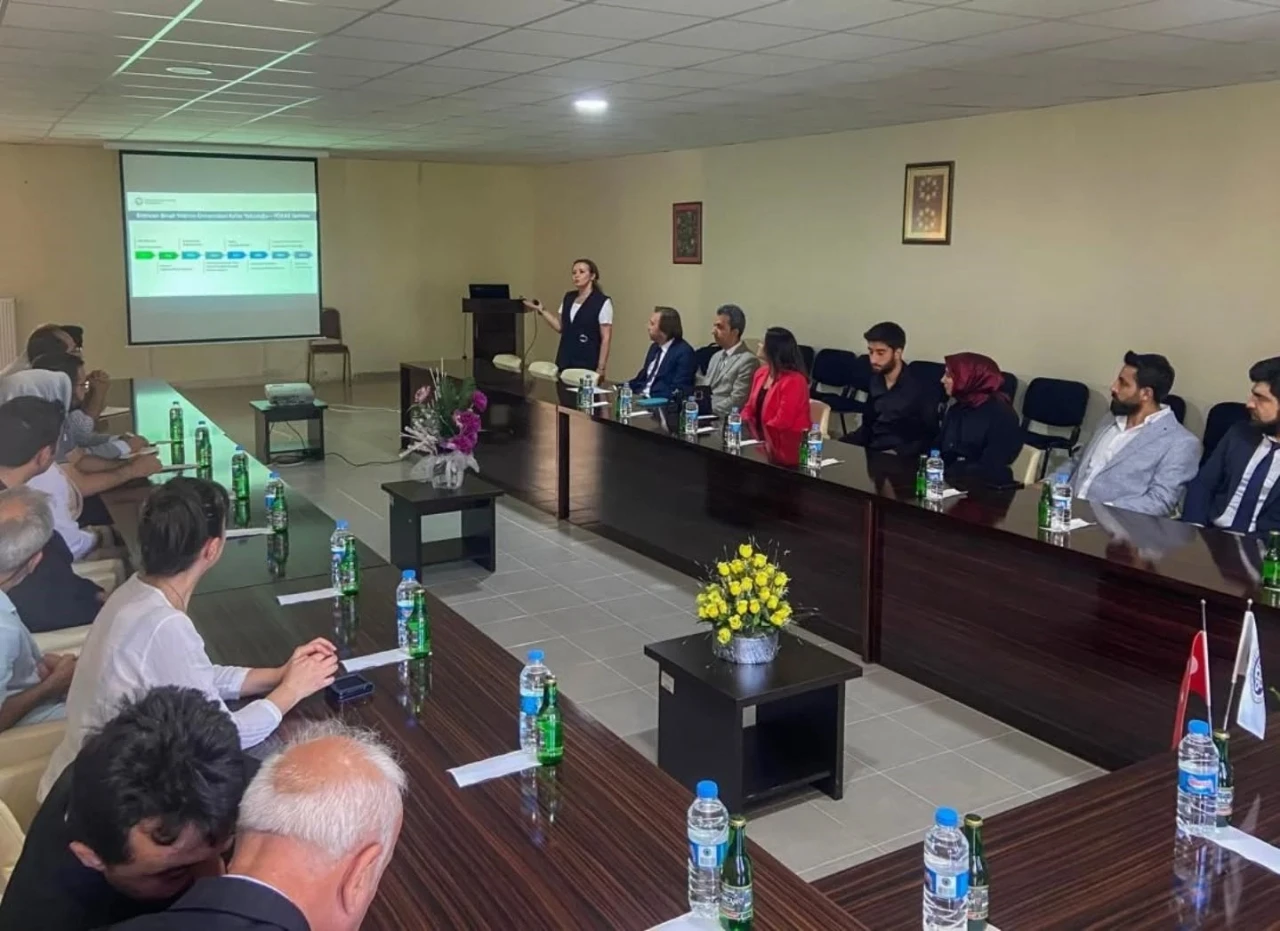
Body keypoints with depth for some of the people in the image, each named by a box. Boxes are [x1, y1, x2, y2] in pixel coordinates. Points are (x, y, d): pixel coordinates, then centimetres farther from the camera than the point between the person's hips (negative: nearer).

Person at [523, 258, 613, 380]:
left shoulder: (603, 302, -9)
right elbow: (560, 327, 16)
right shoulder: (568, 298, 10)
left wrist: (601, 368, -14)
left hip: (587, 364, -6)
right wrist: (541, 310, 7)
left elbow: (606, 338, -10)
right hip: (564, 361, 6)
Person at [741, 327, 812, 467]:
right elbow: (751, 408, 14)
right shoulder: (761, 373, 9)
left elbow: (781, 423, -21)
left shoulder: (794, 381, -18)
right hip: (762, 441, 8)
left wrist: (759, 437, -15)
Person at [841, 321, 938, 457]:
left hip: (900, 459, -5)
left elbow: (930, 436, -10)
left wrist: (896, 453, -21)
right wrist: (841, 443, 3)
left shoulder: (922, 389, -9)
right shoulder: (875, 382, 10)